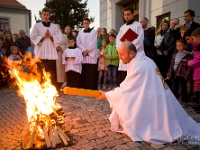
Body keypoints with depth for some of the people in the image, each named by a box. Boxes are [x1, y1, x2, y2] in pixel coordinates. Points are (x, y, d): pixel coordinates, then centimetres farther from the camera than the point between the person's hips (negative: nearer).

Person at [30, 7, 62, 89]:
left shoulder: (54, 26, 12)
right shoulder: (37, 26, 9)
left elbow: (59, 37, 5)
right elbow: (33, 37, 1)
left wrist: (51, 36, -8)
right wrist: (43, 37, -9)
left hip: (51, 53, 1)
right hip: (41, 53, -1)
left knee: (52, 73, 3)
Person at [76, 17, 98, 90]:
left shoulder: (94, 32, 8)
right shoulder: (80, 32, 15)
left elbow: (93, 43, -2)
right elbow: (78, 42, 4)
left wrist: (87, 50, -10)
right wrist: (84, 50, -10)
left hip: (91, 54, -2)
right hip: (82, 54, 2)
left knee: (91, 72, -6)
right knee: (83, 72, 0)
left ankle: (92, 87, -2)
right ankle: (83, 87, 7)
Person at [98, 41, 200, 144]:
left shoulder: (138, 67, -23)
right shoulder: (144, 60, 5)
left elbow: (124, 90, -16)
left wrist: (107, 95, -4)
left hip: (152, 104, -9)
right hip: (158, 100, 9)